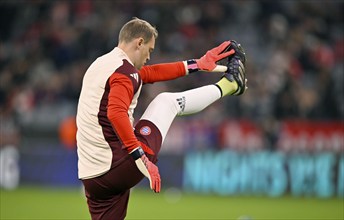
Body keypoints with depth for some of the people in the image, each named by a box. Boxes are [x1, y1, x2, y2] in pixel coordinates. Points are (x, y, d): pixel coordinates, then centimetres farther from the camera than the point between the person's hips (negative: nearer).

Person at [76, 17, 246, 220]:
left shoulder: (101, 64, 18)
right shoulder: (125, 70, -11)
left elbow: (151, 73, 29)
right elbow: (116, 113, -30)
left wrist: (196, 65, 35)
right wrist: (140, 157, -33)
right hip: (120, 168, -8)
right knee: (166, 101, 12)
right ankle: (230, 83, 32)